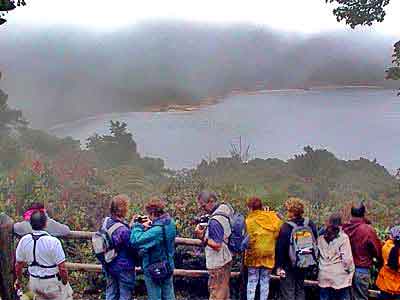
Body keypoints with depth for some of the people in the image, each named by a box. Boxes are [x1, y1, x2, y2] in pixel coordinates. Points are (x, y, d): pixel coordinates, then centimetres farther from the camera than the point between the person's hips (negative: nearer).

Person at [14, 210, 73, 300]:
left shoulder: (24, 241, -10)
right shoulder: (53, 242, -25)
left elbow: (18, 265, 2)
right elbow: (62, 269, -21)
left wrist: (18, 280, 19)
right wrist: (65, 282, -3)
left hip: (34, 282, 5)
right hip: (52, 282, -5)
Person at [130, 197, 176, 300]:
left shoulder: (157, 230, -31)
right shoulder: (170, 223, -5)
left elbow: (135, 240, -35)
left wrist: (137, 225, -20)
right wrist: (148, 227, -5)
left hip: (153, 270, -8)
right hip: (168, 267, 8)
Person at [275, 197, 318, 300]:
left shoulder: (285, 227, -20)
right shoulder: (310, 224, -4)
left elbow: (280, 248, -16)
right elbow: (315, 242, 6)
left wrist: (279, 266, -8)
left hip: (289, 265, -5)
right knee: (300, 289, 20)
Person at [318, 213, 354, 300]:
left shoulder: (321, 238, 4)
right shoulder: (343, 237, -8)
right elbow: (347, 259, -11)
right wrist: (351, 272, 1)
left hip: (324, 277, 4)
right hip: (340, 277, -4)